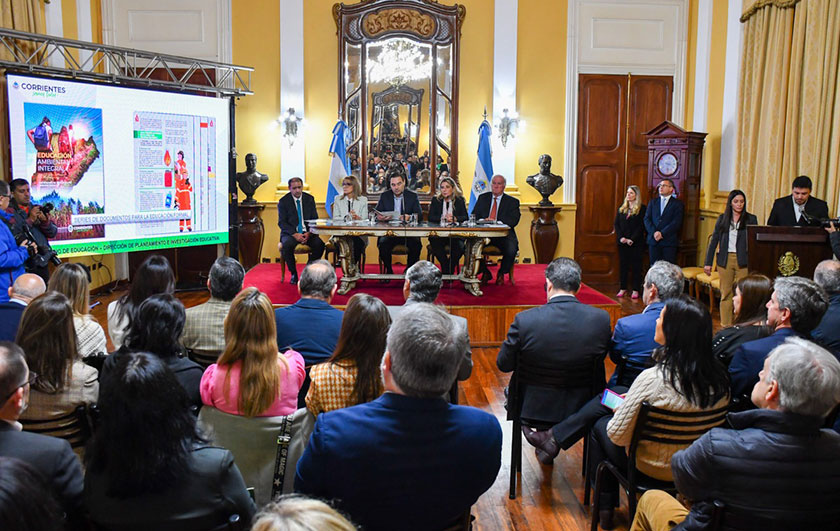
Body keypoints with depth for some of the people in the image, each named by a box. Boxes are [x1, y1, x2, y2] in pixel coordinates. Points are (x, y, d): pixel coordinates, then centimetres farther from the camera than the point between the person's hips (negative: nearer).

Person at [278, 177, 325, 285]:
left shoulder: (309, 199, 9)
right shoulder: (283, 201, 1)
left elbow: (315, 219, 7)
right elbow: (282, 222, -4)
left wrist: (309, 233, -12)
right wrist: (294, 234, -19)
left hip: (308, 233, 2)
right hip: (291, 233, -2)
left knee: (320, 244, -28)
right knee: (287, 245, -35)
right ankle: (294, 274, -13)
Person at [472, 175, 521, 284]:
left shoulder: (512, 201, 9)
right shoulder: (482, 198, 17)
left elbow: (514, 221, -6)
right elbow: (474, 216, 12)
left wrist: (496, 222, -21)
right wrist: (482, 221, -12)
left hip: (503, 235, -2)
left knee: (511, 249, -32)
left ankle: (501, 273, 1)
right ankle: (485, 273, -2)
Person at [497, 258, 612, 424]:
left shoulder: (524, 320, -21)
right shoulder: (601, 319, -15)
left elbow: (503, 365, -8)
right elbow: (600, 359, 3)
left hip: (534, 409, -1)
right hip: (581, 410, 2)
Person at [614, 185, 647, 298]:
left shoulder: (642, 208, -4)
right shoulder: (622, 208, 11)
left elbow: (641, 226, -9)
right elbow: (616, 224, 7)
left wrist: (632, 239, -16)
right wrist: (621, 237, -7)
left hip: (636, 242, -5)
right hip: (622, 242, 5)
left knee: (636, 266, 0)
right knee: (623, 264, 7)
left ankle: (636, 290, 4)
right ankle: (623, 288, 14)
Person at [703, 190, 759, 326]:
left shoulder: (751, 219, 5)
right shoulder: (722, 219, 8)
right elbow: (714, 241, 8)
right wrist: (708, 263, 3)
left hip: (743, 261, -1)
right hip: (725, 260, 1)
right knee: (726, 294, 4)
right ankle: (725, 326, 11)